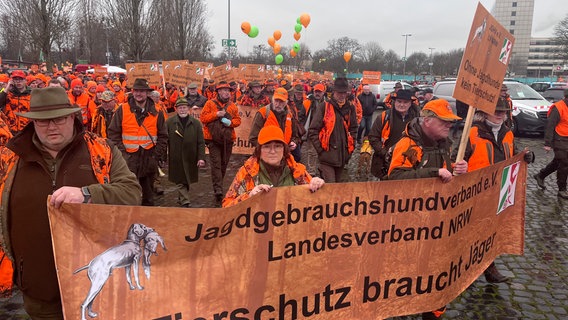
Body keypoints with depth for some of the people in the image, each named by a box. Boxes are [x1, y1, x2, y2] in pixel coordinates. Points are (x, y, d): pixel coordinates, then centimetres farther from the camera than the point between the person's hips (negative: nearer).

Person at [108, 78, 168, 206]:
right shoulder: (122, 109, 1)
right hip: (128, 158, -1)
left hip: (149, 159, 2)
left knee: (148, 193, 12)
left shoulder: (156, 112, 5)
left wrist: (157, 155, 0)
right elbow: (113, 133, 2)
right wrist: (122, 151, -6)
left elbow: (163, 136, 8)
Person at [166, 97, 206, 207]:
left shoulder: (196, 123, 2)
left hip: (191, 159, 2)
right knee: (180, 182, 0)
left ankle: (181, 198, 33)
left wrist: (201, 157, -10)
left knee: (187, 181, 14)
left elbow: (201, 143, -1)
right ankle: (185, 202, 3)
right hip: (175, 159, -2)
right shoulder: (169, 122, -1)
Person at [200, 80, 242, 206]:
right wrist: (216, 114, -15)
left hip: (227, 139, 4)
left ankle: (218, 187, 29)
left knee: (224, 164, 12)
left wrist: (230, 122, -11)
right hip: (213, 139, -4)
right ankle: (218, 191, -17)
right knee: (216, 164, -11)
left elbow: (238, 120, 10)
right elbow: (203, 118, -3)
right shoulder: (210, 104, 2)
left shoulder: (233, 106, 10)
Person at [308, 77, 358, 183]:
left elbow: (353, 129, 18)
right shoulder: (325, 108, -7)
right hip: (327, 157, -5)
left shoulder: (350, 108, 7)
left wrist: (350, 147, 8)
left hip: (343, 156, 5)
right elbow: (312, 131, -7)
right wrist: (321, 149, -10)